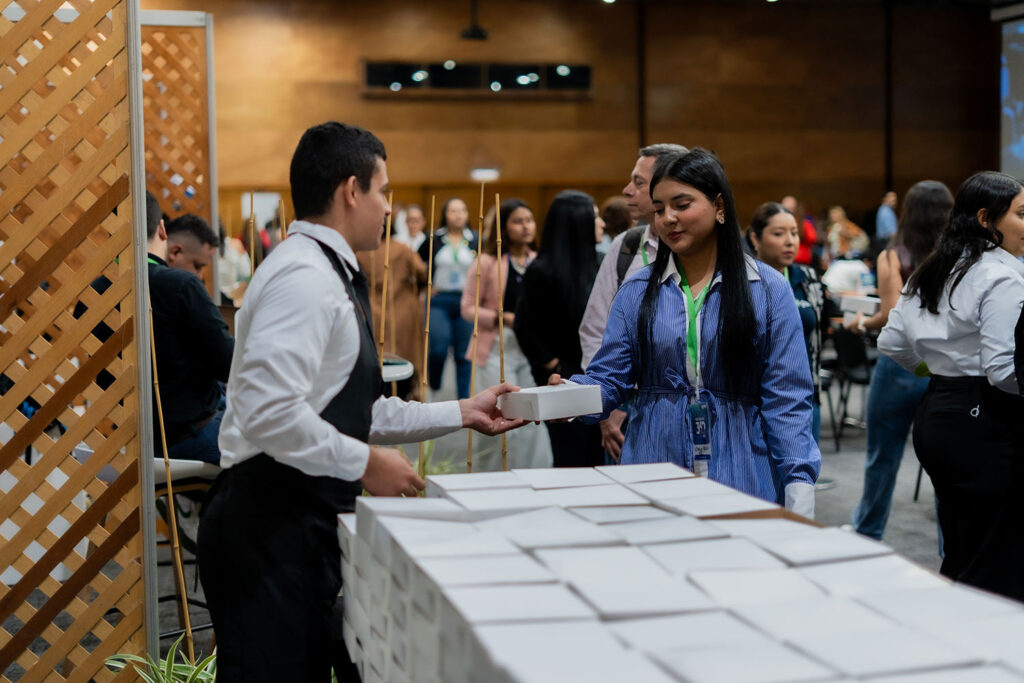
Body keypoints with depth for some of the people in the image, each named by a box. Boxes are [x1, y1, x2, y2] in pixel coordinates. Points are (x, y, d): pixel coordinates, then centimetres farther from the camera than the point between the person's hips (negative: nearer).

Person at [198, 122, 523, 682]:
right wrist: (366, 464, -18)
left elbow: (354, 413, 21)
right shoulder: (305, 277, -16)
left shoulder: (329, 275, 18)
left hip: (305, 518, 10)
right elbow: (269, 412, -27)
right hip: (271, 524, -10)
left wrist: (460, 414, 21)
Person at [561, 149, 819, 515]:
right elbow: (608, 378, 2)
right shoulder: (637, 291, 6)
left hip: (742, 479, -1)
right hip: (651, 480, 2)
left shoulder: (767, 289, 0)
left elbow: (786, 400, -3)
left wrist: (799, 495, -9)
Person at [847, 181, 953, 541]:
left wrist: (863, 323, 1)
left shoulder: (893, 258, -7)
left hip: (901, 365, -1)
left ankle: (867, 532, 33)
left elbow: (893, 315, -17)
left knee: (882, 458, 16)